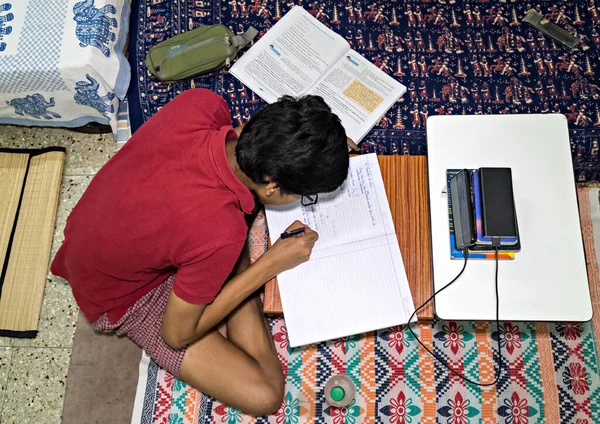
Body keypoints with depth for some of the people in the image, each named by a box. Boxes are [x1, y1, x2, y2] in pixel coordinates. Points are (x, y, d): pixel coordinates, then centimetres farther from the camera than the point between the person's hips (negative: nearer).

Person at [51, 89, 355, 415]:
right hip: (119, 298, -6)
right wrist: (272, 264, -20)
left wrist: (323, 142, -3)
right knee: (264, 395, -9)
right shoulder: (221, 234, -39)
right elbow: (177, 334, -21)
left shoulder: (201, 102, -25)